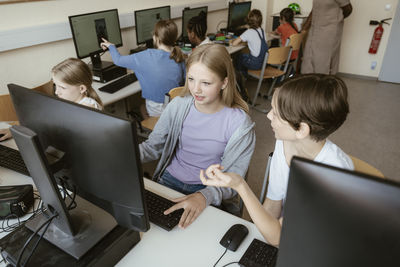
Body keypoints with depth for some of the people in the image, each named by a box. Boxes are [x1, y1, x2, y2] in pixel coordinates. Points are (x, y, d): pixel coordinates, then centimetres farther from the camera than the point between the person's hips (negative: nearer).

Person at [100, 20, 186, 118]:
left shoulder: (148, 56, -20)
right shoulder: (180, 58, -11)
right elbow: (184, 82, 3)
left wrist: (111, 46, 14)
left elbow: (118, 60, -7)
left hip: (157, 110, -4)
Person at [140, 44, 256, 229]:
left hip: (206, 190, -3)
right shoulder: (178, 106, -5)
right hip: (169, 179, 4)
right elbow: (152, 146, 0)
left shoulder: (239, 123, -16)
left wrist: (205, 196, -34)